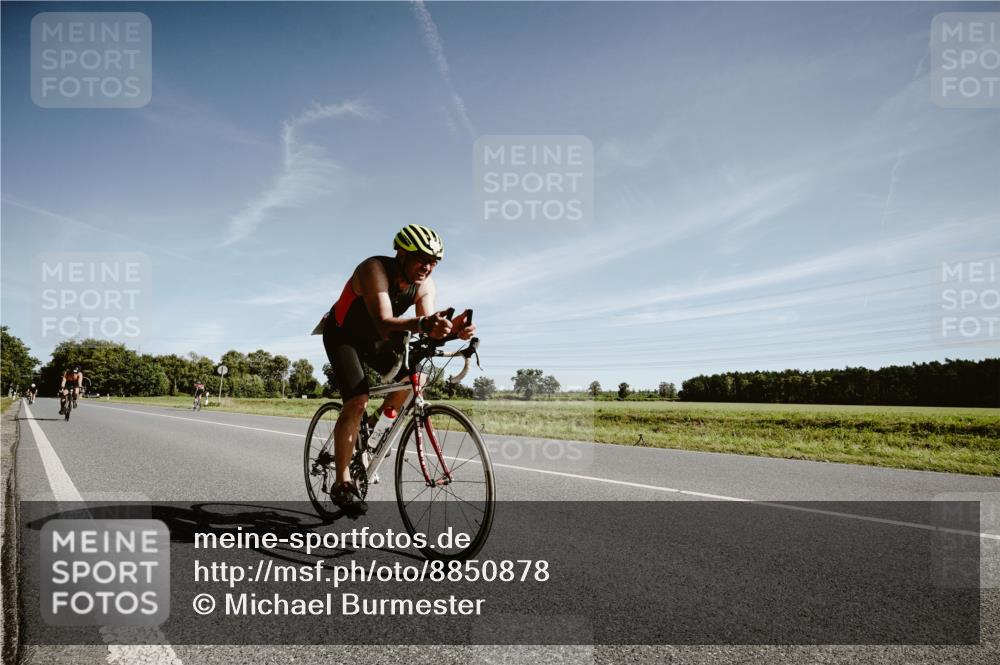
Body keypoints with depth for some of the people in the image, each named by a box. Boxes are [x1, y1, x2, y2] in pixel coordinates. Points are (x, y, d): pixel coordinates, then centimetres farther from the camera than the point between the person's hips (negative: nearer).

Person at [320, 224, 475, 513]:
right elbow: (384, 324, -46)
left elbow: (429, 330, -24)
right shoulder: (374, 269, -33)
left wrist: (455, 331, -45)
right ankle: (342, 484, -11)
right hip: (342, 335, -6)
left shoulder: (425, 285, -15)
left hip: (375, 339, 6)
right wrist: (421, 324, -64)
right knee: (357, 402, -20)